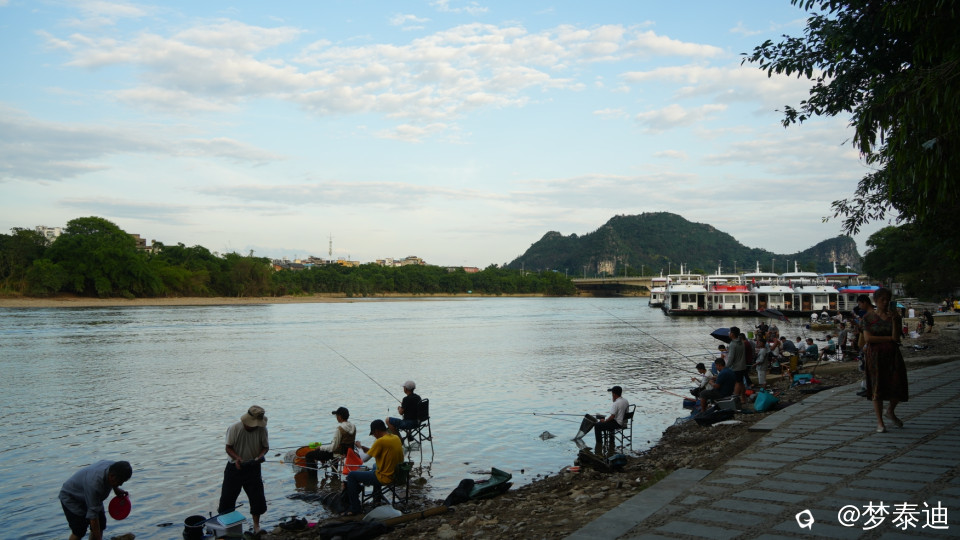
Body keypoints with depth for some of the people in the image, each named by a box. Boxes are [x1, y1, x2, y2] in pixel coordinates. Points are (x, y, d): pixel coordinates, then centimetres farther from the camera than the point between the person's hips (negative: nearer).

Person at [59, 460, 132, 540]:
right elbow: (93, 516, -38)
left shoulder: (113, 467, -23)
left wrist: (116, 489, -5)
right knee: (79, 531, -15)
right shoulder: (94, 483, -43)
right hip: (71, 497, -8)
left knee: (101, 524, 0)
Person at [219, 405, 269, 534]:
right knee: (228, 495, 7)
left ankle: (256, 524, 23)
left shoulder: (262, 429, -13)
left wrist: (259, 456, -23)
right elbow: (228, 448, -10)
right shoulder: (234, 429, -18)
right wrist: (237, 458, -28)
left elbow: (265, 447, -3)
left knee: (257, 496, 3)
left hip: (253, 468, 1)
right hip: (235, 467, -1)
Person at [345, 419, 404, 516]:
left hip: (385, 478, -8)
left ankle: (355, 509, 4)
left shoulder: (380, 441, -21)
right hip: (397, 474, 8)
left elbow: (364, 458, -14)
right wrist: (369, 450, 14)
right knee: (375, 467, 35)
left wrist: (359, 448, 4)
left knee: (351, 476, 1)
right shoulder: (396, 438, 3)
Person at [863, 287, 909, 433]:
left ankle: (890, 412, 27)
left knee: (898, 386, -3)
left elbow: (896, 337, -7)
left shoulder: (895, 316, 6)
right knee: (877, 388, -2)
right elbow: (867, 338, -8)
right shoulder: (868, 317, 2)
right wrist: (889, 338, -8)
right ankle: (880, 422, 7)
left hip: (893, 356, 2)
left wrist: (894, 320, -16)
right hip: (875, 356, -2)